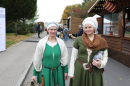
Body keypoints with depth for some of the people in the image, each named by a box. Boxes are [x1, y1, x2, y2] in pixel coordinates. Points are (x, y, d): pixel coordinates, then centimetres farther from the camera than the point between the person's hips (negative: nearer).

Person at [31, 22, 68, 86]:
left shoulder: (61, 42, -5)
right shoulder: (42, 43, -10)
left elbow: (64, 58, 3)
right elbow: (37, 60, -5)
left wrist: (66, 71, 4)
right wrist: (34, 74, -2)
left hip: (58, 71, 2)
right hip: (45, 71, -1)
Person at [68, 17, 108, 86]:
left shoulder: (101, 41, -3)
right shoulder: (78, 40, -4)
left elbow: (105, 56, 7)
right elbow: (73, 56, 0)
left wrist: (101, 64, -15)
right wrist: (71, 72, -1)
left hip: (94, 71, 1)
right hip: (79, 70, 0)